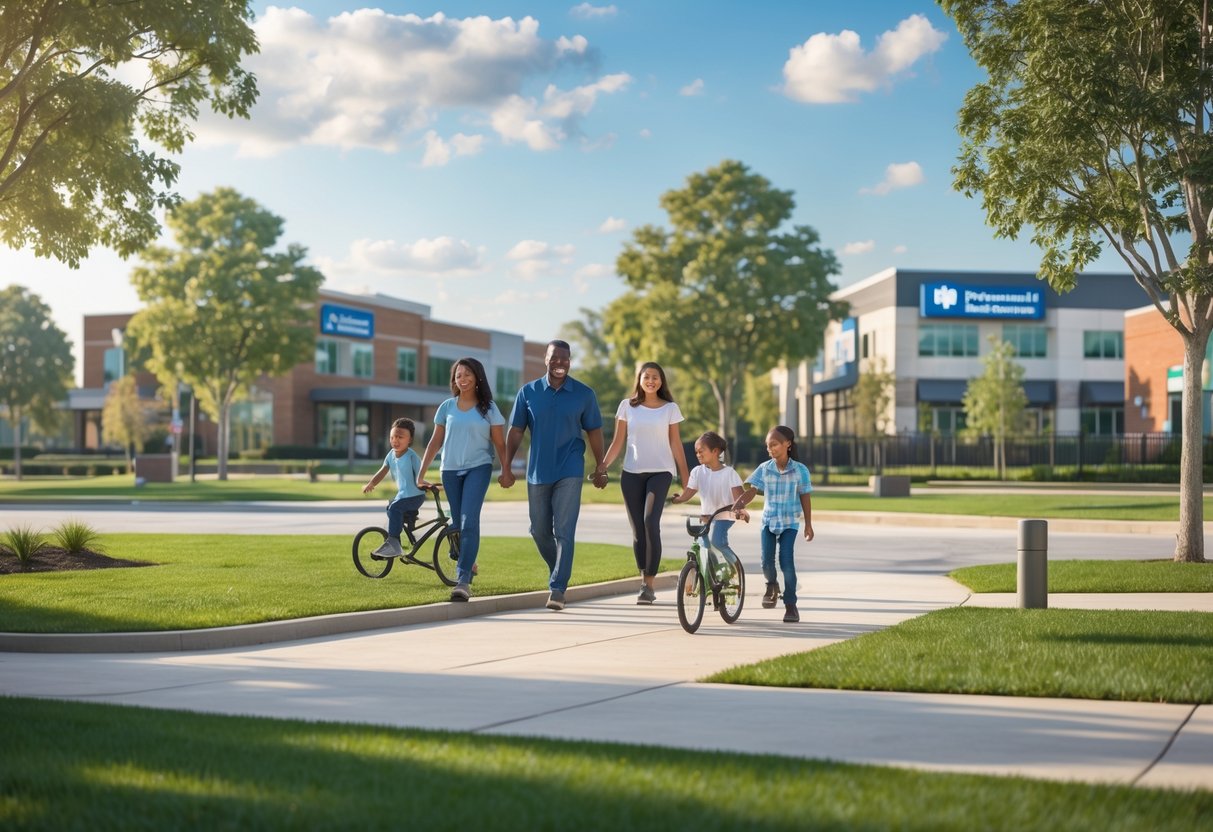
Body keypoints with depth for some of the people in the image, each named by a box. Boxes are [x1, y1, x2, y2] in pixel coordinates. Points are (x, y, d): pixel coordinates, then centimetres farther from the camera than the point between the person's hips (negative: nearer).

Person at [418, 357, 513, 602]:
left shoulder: (488, 408, 2)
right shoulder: (447, 407, 8)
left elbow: (500, 443, 4)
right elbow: (436, 441, 11)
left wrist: (506, 471, -5)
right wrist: (421, 473, 7)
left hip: (478, 468, -3)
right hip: (450, 470, 3)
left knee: (469, 522, -16)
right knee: (458, 524, 9)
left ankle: (463, 580, -20)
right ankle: (468, 563, 32)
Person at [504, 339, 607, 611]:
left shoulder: (584, 394, 1)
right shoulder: (528, 392, 3)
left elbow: (594, 432, 7)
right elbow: (516, 431, 6)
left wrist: (600, 468, 7)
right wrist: (506, 466, 0)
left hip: (569, 472, -2)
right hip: (537, 472, 3)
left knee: (564, 532, -10)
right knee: (540, 531, 10)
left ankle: (557, 589, -10)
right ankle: (559, 574, 34)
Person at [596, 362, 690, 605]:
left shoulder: (670, 408, 5)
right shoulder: (627, 406, 7)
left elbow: (675, 444, 7)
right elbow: (618, 442, 8)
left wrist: (685, 476, 5)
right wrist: (603, 465, -4)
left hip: (660, 472, -2)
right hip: (631, 473, 2)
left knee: (651, 522, -19)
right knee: (637, 529, 3)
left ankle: (649, 585, -15)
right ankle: (644, 581, 14)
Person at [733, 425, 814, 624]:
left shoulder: (800, 470, -7)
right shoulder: (764, 469, -3)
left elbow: (805, 498, 0)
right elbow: (751, 490, -7)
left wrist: (808, 525, 3)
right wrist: (738, 505, -26)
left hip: (789, 523, -2)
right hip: (768, 521, 2)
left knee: (786, 562, -12)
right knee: (767, 561, -9)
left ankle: (790, 605, 0)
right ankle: (771, 585, 26)